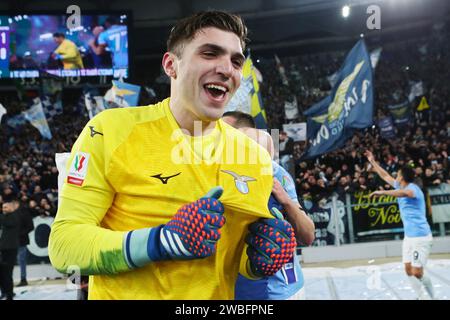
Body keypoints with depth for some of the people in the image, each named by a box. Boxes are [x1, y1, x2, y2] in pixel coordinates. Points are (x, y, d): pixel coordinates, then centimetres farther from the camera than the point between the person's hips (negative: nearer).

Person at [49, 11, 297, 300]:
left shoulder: (256, 156, -3)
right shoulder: (112, 130, -14)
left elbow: (242, 262, 6)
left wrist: (258, 260, -16)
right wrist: (161, 241, -29)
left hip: (217, 295, 4)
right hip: (122, 293, -3)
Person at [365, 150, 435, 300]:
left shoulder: (413, 188, -16)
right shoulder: (402, 186, 10)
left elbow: (404, 193, -41)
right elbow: (386, 176, 26)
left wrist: (382, 192, -48)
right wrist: (373, 161, 31)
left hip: (420, 236, -9)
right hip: (409, 236, 9)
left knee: (417, 273, -10)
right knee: (409, 270, 5)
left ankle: (432, 297, 8)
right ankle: (422, 297, 14)